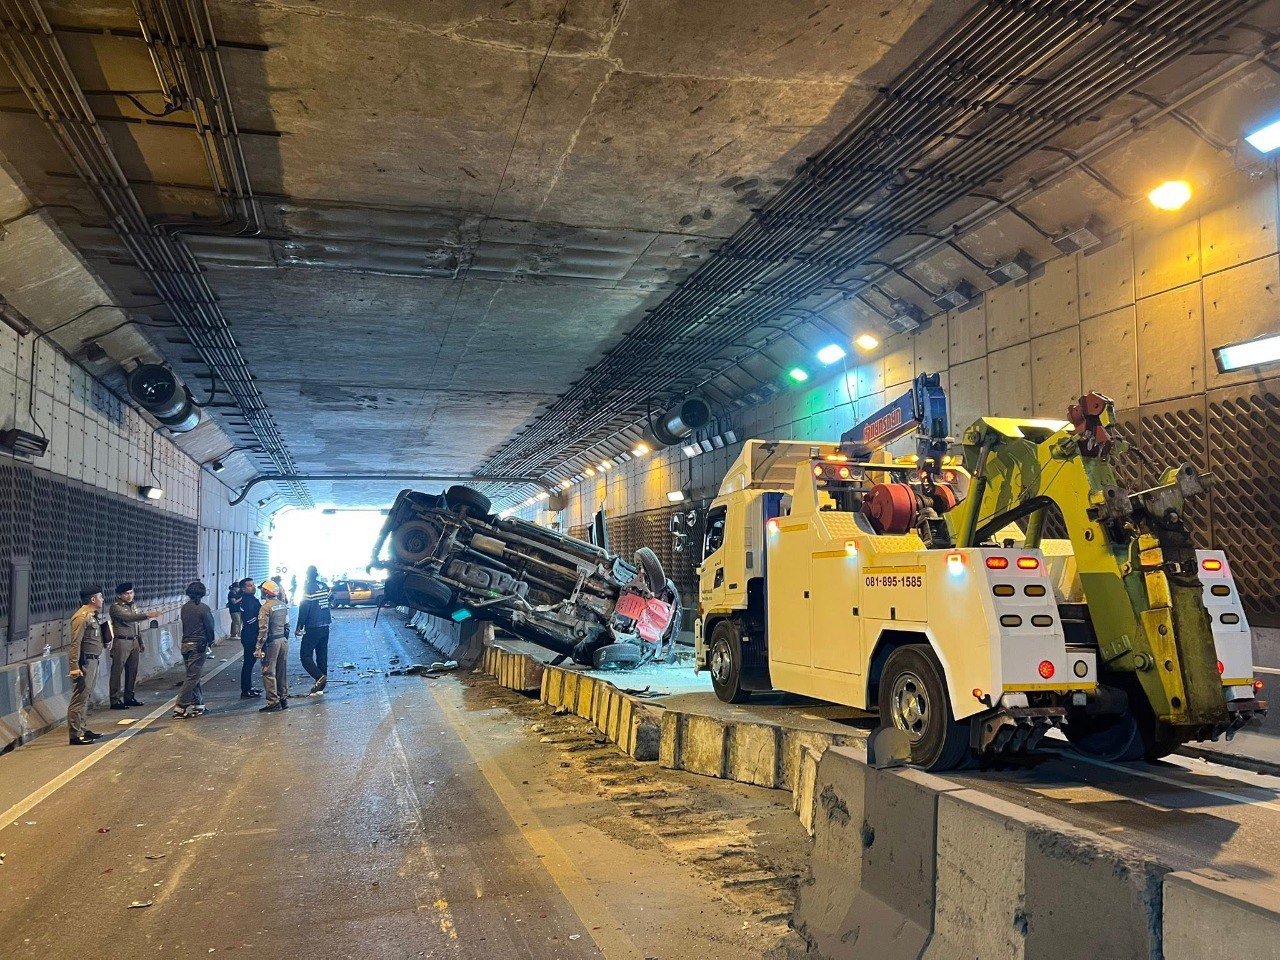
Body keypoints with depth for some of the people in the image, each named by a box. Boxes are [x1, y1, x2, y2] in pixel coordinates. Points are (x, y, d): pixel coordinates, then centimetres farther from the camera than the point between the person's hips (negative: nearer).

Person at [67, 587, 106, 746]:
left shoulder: (93, 615, 14)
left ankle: (82, 730, 23)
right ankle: (75, 735, -4)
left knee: (85, 697, 15)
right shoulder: (81, 617, -15)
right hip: (84, 661, -10)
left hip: (93, 661, 10)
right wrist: (74, 667, -25)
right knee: (79, 698, -7)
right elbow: (75, 643, -20)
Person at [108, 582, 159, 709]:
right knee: (117, 672, -4)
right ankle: (115, 700, -1)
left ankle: (129, 697, 21)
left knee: (132, 671, 11)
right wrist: (147, 615, -37)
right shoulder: (115, 607, -9)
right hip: (121, 642, -8)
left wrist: (141, 642, 23)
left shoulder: (133, 605, 14)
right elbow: (129, 617, -27)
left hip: (134, 642, 8)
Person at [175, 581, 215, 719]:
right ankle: (180, 708, -7)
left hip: (185, 645, 7)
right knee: (192, 678, -4)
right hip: (198, 646, -7)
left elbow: (184, 625, 12)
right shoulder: (203, 608, -11)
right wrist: (210, 642, 11)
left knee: (194, 676, 14)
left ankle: (198, 704, 19)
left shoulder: (184, 607, 7)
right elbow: (209, 627, -7)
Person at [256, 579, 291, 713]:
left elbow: (263, 629, -17)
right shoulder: (283, 605, 7)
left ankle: (273, 702, -3)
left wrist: (259, 647, -14)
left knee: (269, 672, -1)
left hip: (272, 642, -7)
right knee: (282, 671, 13)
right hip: (284, 639, 7)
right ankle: (284, 699, 18)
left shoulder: (266, 607, -14)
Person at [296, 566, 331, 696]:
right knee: (322, 656, 10)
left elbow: (304, 608, -14)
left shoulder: (308, 587, -13)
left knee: (306, 656, -1)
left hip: (312, 628, -7)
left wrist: (299, 627, -8)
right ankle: (320, 688, 12)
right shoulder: (324, 586, 6)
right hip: (325, 626, 7)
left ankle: (319, 677, -21)